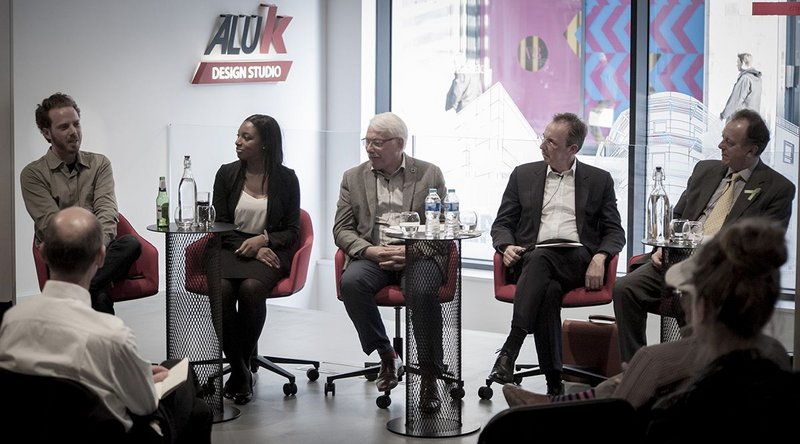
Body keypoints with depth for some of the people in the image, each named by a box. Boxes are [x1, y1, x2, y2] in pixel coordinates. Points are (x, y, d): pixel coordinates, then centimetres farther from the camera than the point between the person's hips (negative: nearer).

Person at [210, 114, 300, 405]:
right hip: (229, 247, 1)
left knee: (251, 287, -34)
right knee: (222, 289, -32)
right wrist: (249, 246, -8)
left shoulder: (286, 179, 7)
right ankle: (239, 371, -20)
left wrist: (263, 239, -12)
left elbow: (292, 231, 7)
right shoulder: (227, 174, 10)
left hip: (270, 250, -1)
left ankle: (242, 366, -17)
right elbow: (219, 225, 8)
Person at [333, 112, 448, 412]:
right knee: (351, 282, -31)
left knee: (422, 290, -35)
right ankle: (386, 356, -12)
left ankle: (429, 375, -21)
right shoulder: (354, 178, 13)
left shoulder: (430, 175, 7)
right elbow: (341, 229, 8)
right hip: (371, 254, 2)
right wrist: (370, 250, -12)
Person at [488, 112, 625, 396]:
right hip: (532, 259, 1)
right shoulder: (523, 175, 19)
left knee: (539, 259, -36)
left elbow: (614, 232, 12)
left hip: (577, 260, -1)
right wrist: (507, 246, -6)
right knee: (549, 290, -36)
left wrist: (599, 257, -10)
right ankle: (554, 382, -35)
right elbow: (502, 224, 18)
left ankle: (509, 350, -41)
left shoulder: (599, 180, 16)